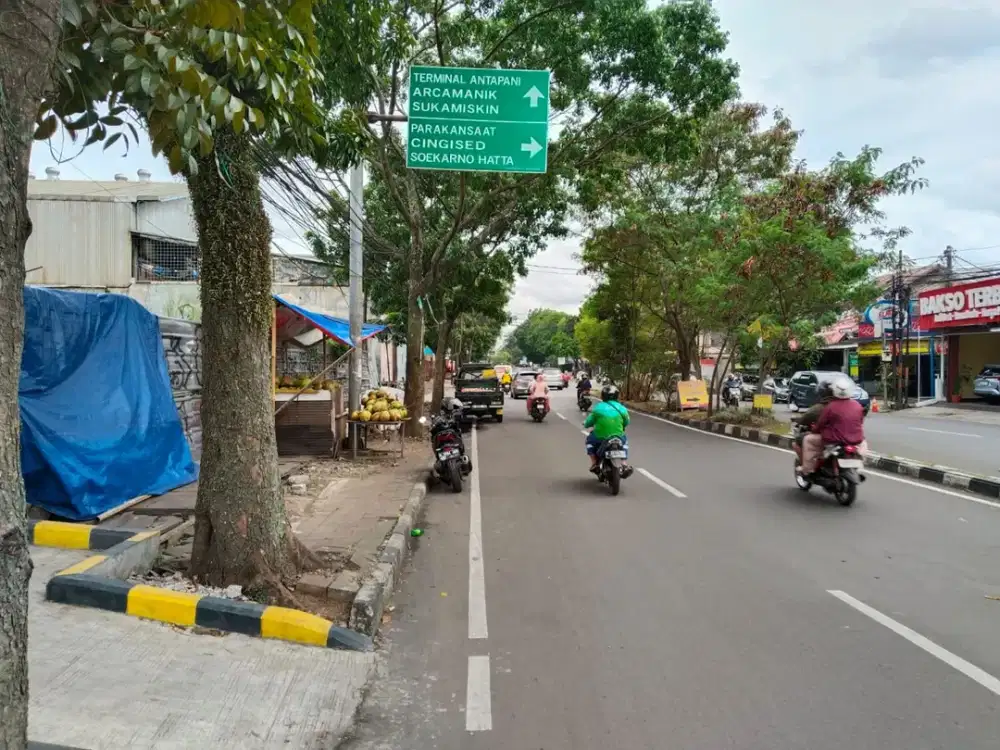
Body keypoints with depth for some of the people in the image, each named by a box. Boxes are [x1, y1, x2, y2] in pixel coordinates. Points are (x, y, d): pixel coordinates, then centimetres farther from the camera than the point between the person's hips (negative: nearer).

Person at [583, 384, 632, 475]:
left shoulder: (598, 407, -7)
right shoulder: (622, 408, -2)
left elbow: (589, 422, -1)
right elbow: (626, 423, 11)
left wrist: (585, 424, 23)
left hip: (600, 438, -1)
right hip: (618, 439, 1)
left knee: (589, 439, 30)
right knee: (625, 440, 35)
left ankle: (594, 463, 18)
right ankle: (624, 465, 23)